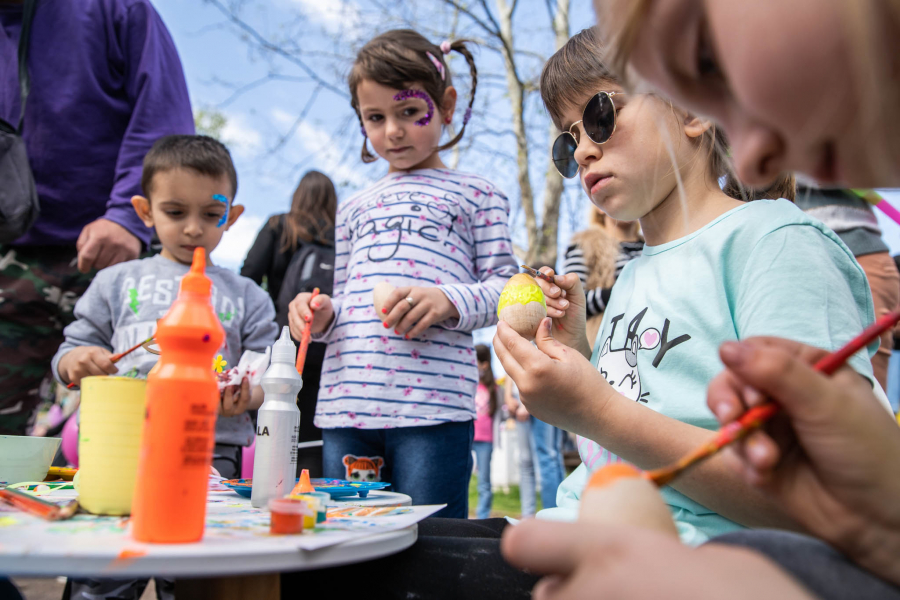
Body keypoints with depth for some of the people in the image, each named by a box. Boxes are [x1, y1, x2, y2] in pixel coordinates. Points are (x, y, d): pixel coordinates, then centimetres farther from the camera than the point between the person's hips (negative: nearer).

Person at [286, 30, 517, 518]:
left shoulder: (475, 195, 10)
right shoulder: (354, 207, 24)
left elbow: (504, 286, 3)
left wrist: (449, 300, -16)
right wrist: (321, 316, 4)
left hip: (431, 405, -4)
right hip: (345, 404, 5)